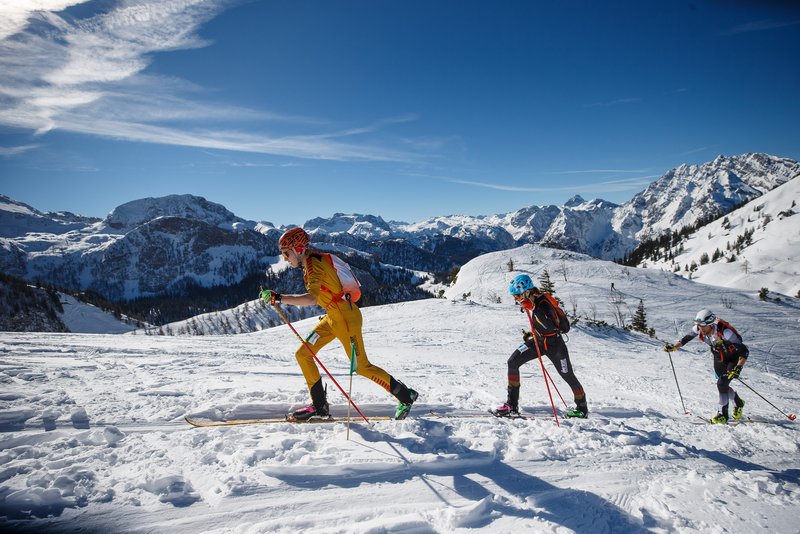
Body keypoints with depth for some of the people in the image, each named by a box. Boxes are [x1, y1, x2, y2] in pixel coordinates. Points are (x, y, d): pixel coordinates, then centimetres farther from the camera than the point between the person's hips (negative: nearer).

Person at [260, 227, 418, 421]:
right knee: (302, 354, 5)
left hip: (346, 317, -10)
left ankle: (405, 395, 13)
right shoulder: (313, 261, 9)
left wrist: (277, 298, -38)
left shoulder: (314, 265, -20)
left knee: (361, 367, -2)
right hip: (333, 317, 10)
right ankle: (319, 405, 12)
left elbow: (311, 298, -37)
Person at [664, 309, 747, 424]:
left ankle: (723, 415, -1)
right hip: (719, 359, 6)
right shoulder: (698, 329, -22)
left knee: (722, 384, -17)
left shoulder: (724, 332, -38)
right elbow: (687, 338, -1)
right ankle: (738, 404, 41)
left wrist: (738, 368, -46)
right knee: (722, 386, 12)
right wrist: (673, 347, -9)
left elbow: (744, 351, -36)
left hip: (734, 359, -6)